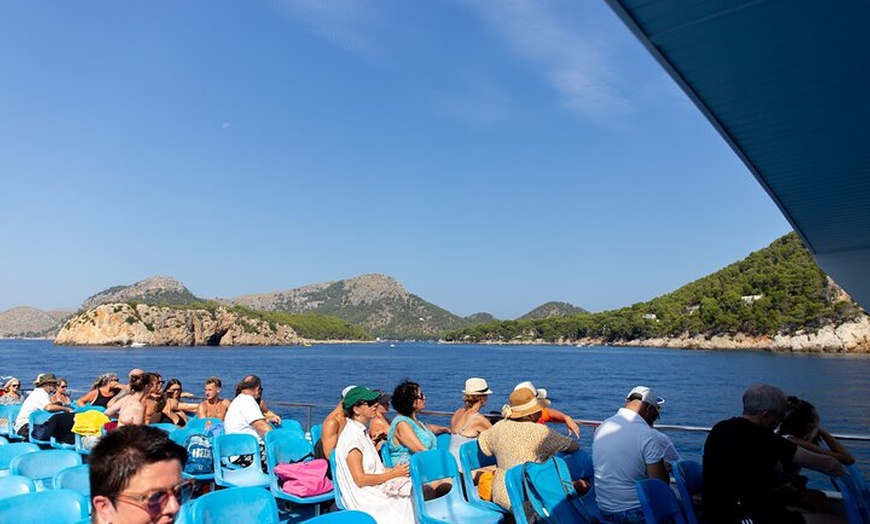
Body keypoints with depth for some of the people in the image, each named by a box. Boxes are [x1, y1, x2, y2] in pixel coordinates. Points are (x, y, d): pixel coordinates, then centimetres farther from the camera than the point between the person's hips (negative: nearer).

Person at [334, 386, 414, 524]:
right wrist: (394, 474, -12)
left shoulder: (361, 432, 14)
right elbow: (360, 479, -19)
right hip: (366, 500, -9)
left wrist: (395, 470, 3)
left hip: (377, 490, 9)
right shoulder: (351, 436, -16)